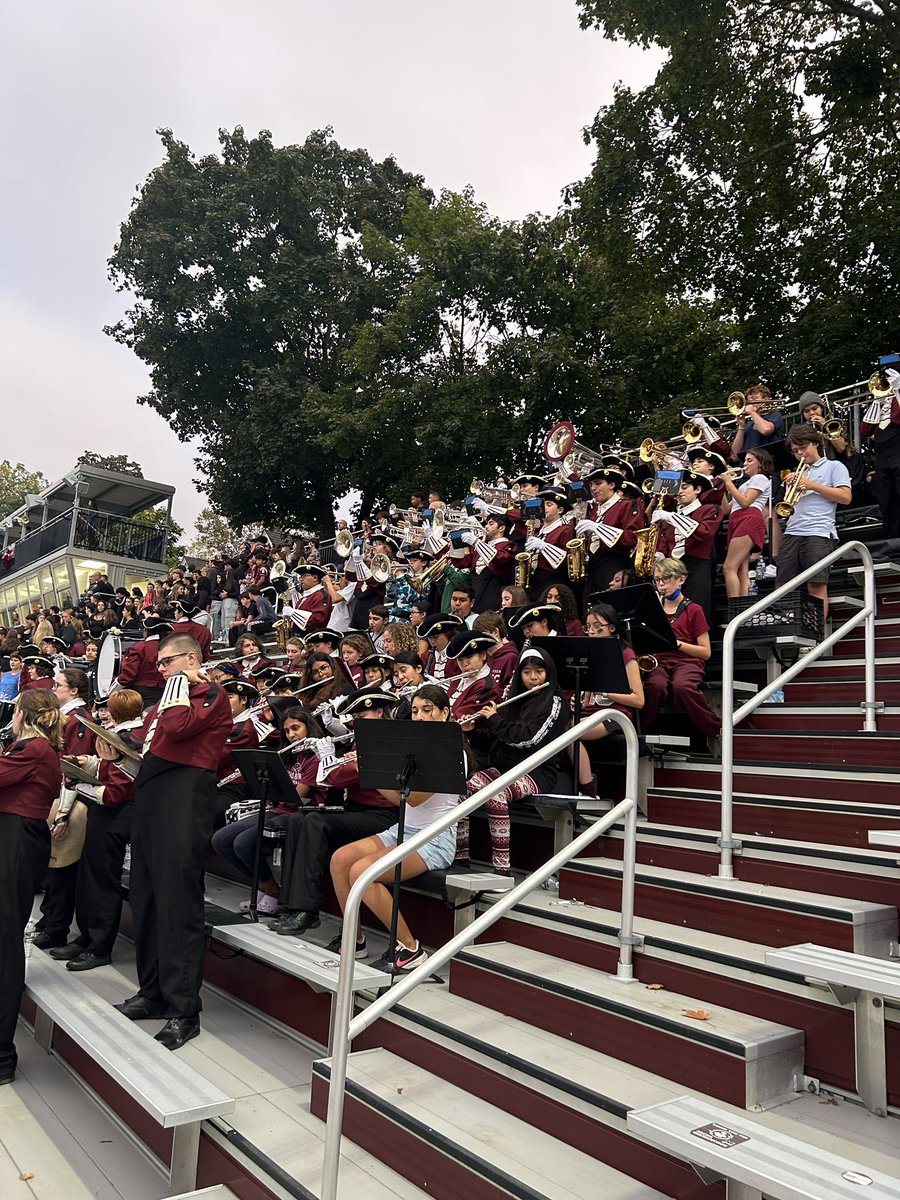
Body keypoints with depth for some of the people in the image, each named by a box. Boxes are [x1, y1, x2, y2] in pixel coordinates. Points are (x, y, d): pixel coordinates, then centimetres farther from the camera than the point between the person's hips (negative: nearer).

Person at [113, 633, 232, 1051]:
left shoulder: (211, 694, -3)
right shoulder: (171, 695, 24)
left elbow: (177, 727, -19)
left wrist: (178, 686, -5)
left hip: (185, 793, -9)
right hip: (151, 793, 10)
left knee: (178, 902, -9)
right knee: (146, 897, 12)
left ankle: (184, 1011, -5)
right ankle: (153, 992, 23)